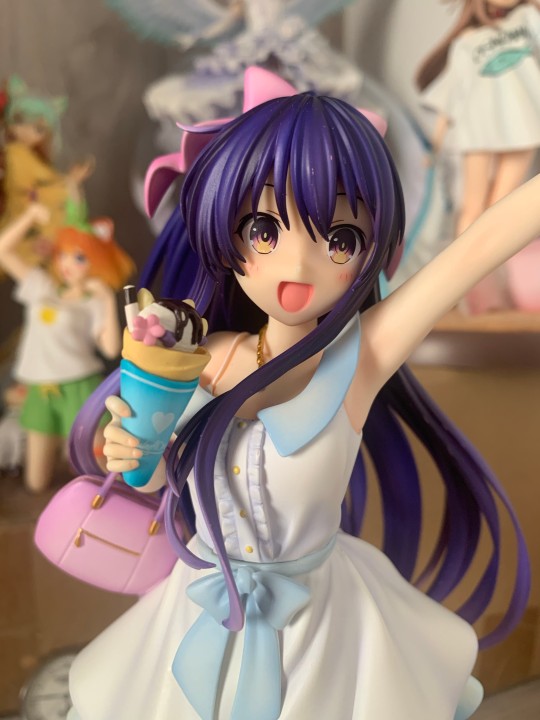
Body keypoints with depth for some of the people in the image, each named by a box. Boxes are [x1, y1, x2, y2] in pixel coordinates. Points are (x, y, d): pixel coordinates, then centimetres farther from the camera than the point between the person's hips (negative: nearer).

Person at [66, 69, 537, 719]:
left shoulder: (359, 356, -22)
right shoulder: (202, 359, -14)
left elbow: (479, 244, -28)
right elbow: (156, 477, 0)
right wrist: (129, 452, -20)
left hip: (317, 615, -2)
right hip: (203, 611, 3)